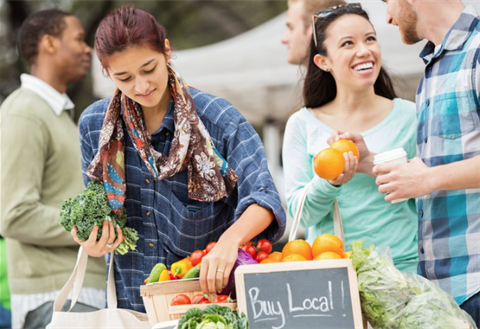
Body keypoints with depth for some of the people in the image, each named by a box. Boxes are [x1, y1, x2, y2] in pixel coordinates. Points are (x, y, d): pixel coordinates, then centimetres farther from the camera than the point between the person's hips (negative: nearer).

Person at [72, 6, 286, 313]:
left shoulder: (218, 118, -12)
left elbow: (264, 198, -22)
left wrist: (231, 239, -42)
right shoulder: (94, 125, 1)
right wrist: (93, 244, -9)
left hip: (208, 291, -3)